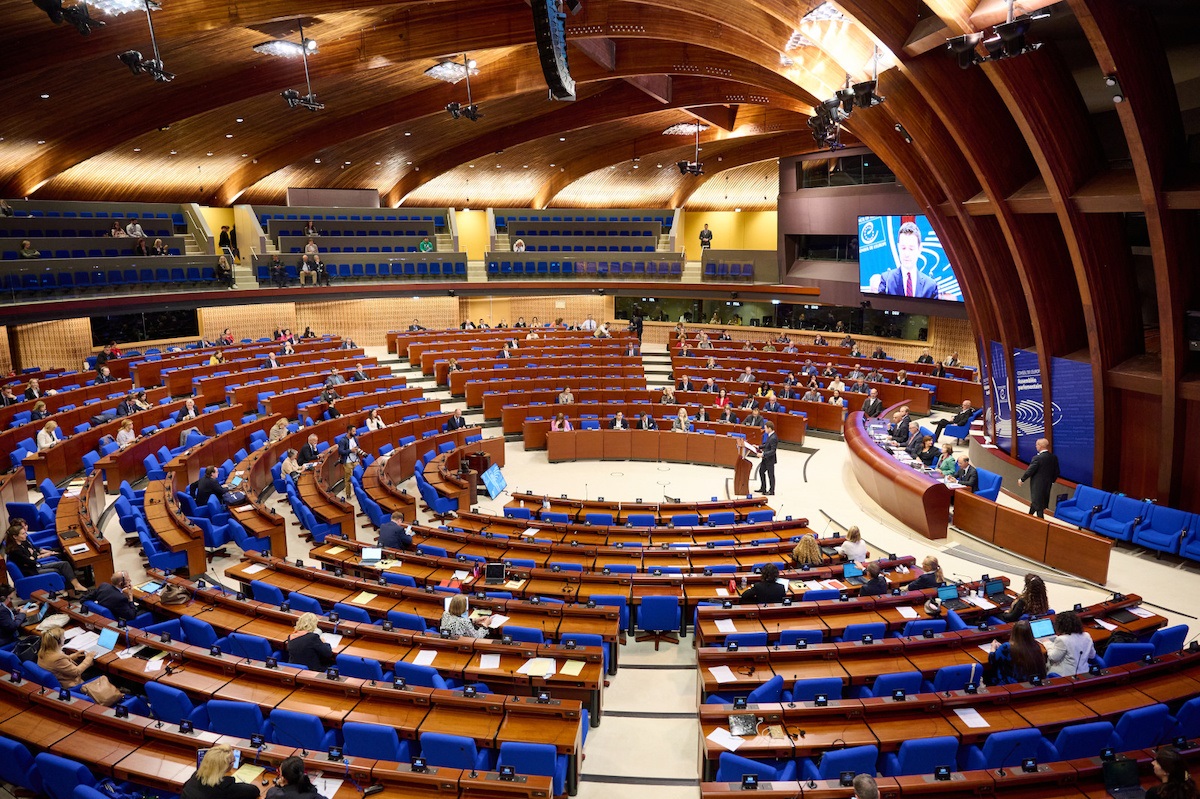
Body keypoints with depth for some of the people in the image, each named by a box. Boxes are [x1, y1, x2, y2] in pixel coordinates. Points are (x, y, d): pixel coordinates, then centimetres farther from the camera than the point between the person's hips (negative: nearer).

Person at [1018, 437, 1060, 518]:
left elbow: (1030, 471, -17)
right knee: (1034, 502, 24)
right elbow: (1056, 472, 7)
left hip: (1037, 486, -7)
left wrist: (1022, 480, -2)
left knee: (1038, 506, 3)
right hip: (1047, 485, 7)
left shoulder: (1037, 458, -22)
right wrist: (1052, 481, 22)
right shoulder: (1054, 457, -2)